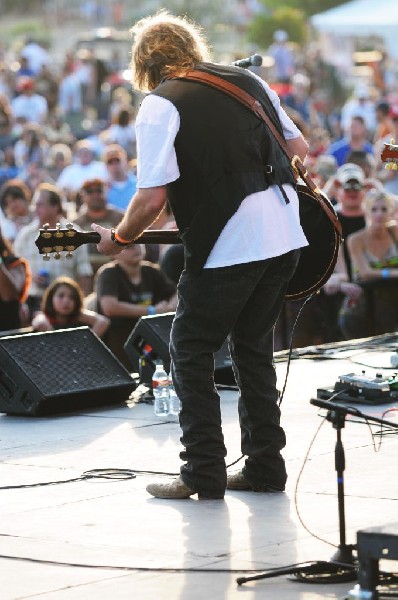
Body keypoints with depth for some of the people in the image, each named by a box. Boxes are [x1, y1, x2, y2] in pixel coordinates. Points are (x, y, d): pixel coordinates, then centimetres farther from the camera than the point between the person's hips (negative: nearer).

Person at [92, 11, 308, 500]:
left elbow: (152, 198, -14)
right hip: (286, 238, 7)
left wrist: (117, 239, 3)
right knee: (253, 347, 19)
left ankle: (204, 474, 3)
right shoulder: (249, 80, 14)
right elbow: (300, 148, 20)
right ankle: (265, 468, 20)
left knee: (190, 353, 7)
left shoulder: (159, 105, -6)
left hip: (226, 250, -7)